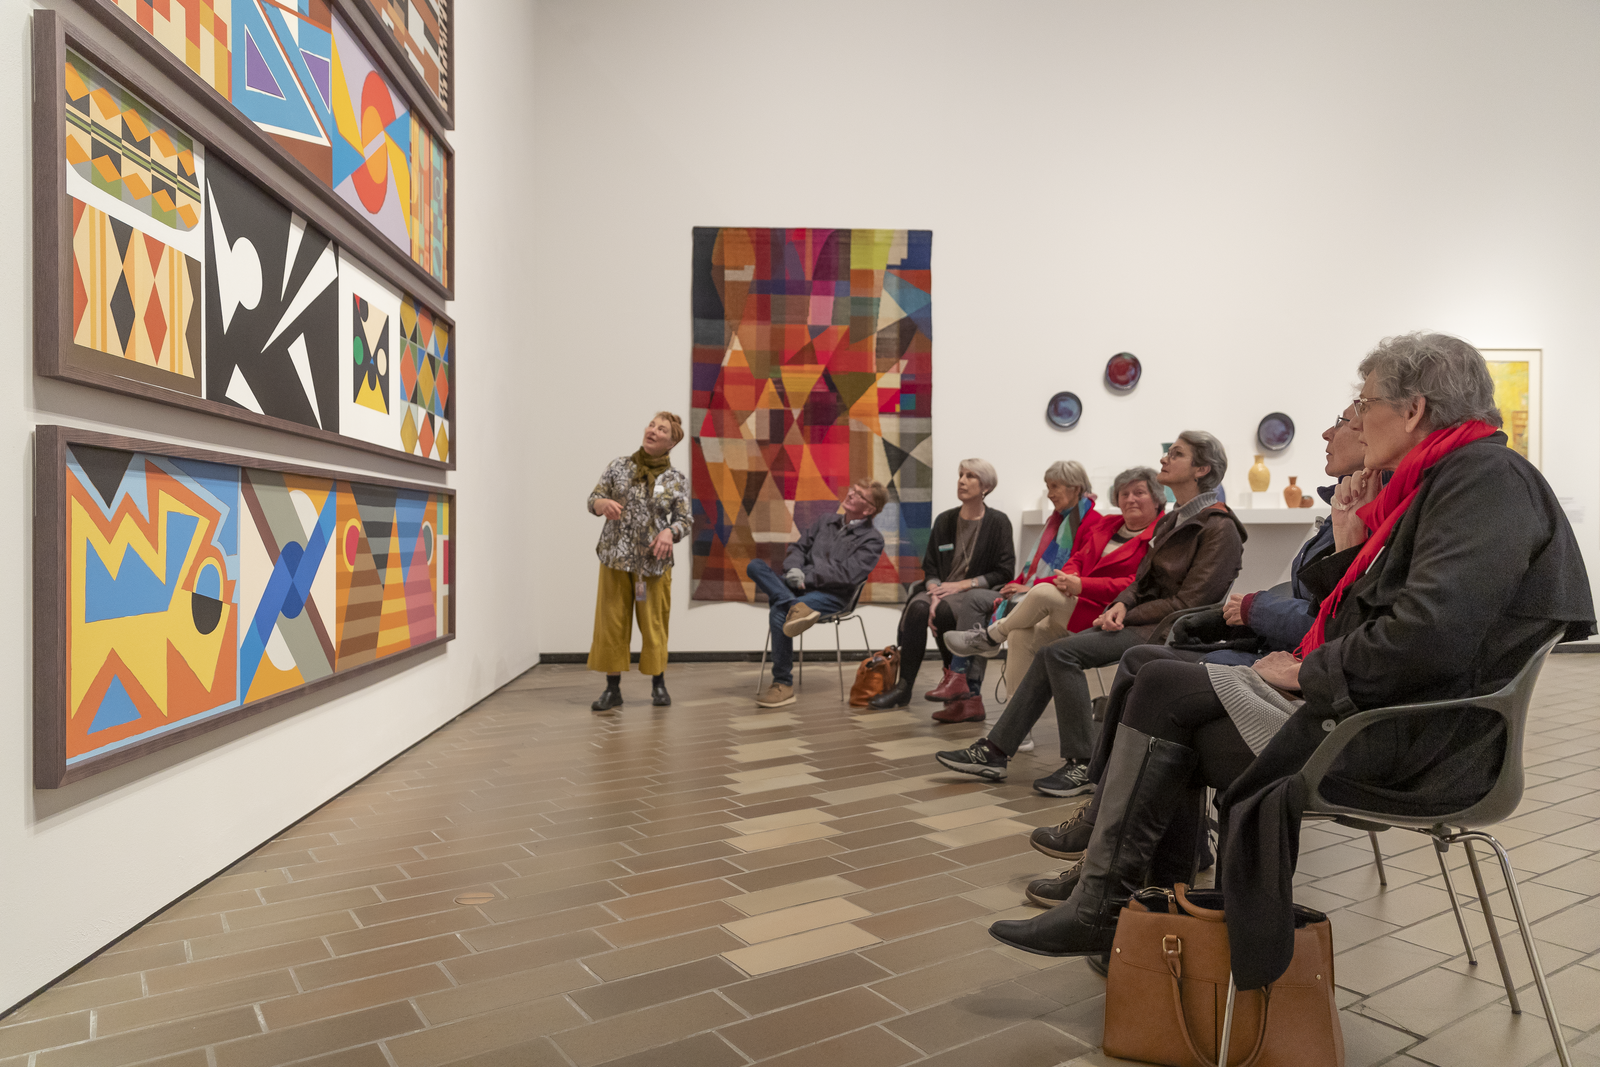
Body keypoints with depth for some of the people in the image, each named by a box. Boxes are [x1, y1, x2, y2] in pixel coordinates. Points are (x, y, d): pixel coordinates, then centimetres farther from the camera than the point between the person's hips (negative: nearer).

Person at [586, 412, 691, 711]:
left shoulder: (677, 480, 2)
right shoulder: (618, 466, 4)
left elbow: (684, 520, 2)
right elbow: (593, 500, 4)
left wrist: (670, 532, -19)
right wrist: (604, 503, -19)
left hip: (654, 561, -1)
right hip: (615, 557, 1)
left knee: (654, 624, 5)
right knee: (611, 622, 2)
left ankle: (658, 685, 21)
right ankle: (612, 689, 13)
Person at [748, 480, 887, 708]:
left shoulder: (872, 539, -1)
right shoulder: (826, 521, 19)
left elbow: (847, 574, -13)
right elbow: (799, 548, 18)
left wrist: (807, 578, -16)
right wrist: (793, 569, -5)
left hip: (832, 595, -6)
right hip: (798, 588, 6)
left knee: (778, 613, -33)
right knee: (755, 566, -17)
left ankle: (783, 685, -23)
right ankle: (794, 607, -38)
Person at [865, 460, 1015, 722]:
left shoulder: (997, 522, 0)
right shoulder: (944, 520, 12)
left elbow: (1005, 571, -5)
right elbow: (929, 567, 10)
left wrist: (963, 584, -14)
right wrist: (935, 593, -11)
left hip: (983, 593, -4)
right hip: (945, 590, 4)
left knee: (946, 610, -35)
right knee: (918, 607, -29)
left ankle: (956, 677, -15)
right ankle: (904, 685, -29)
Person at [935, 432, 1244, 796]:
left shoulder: (1219, 529, -11)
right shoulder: (1171, 520, 16)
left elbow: (1188, 602, -16)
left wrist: (1127, 617, -13)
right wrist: (1121, 605, -5)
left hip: (1171, 630, -8)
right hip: (1142, 619, 8)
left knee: (1061, 653, -23)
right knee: (1051, 654, -7)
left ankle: (1083, 767, -16)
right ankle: (994, 752, -5)